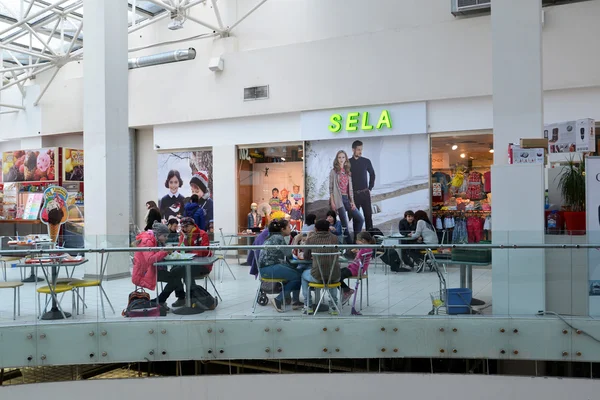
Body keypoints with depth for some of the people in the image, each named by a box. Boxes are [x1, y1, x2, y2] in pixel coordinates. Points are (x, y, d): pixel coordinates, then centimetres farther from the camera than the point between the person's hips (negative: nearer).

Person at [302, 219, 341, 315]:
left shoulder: (311, 238, 4)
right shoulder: (334, 238, 9)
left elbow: (306, 257, 16)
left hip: (317, 276, -2)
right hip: (335, 276, 2)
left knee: (304, 275, 32)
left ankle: (308, 306, 29)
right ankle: (333, 306, 33)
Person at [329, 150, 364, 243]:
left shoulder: (348, 172, 14)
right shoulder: (334, 172, 1)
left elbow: (350, 188, 13)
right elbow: (331, 188, -3)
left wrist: (352, 202, 6)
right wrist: (332, 202, -11)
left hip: (347, 199, 5)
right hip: (338, 199, -5)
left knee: (360, 219, 0)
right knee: (344, 223, -4)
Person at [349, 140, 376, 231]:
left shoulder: (366, 161, 3)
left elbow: (372, 175, 15)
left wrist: (370, 188, 9)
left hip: (365, 193, 1)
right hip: (353, 194, -1)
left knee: (368, 215, 1)